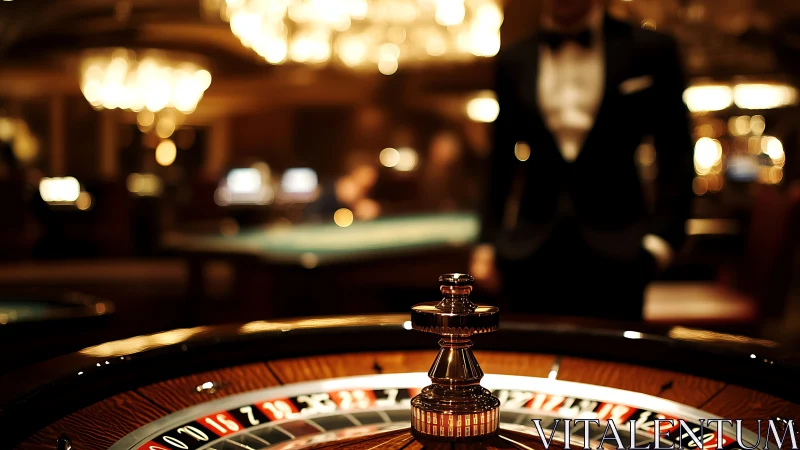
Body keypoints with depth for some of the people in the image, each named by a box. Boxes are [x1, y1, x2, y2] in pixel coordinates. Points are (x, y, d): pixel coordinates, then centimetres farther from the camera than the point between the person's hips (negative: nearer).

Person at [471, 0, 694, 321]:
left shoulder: (650, 51, 4)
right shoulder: (513, 61, 10)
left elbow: (676, 155, 4)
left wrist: (662, 237, -6)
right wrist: (487, 242, 8)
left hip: (613, 251, -1)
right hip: (530, 255, 2)